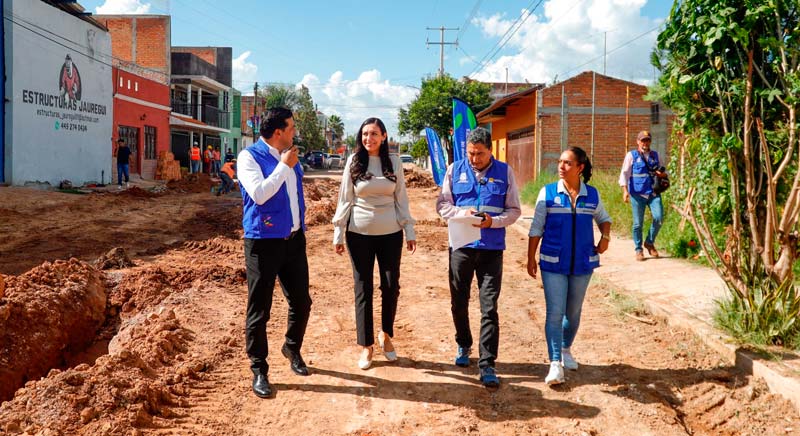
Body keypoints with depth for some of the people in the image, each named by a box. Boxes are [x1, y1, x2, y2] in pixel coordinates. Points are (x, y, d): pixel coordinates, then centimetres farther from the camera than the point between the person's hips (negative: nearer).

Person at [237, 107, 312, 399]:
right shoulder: (249, 156, -9)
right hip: (263, 243, -6)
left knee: (301, 302, 12)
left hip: (294, 240, 6)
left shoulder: (289, 156, 11)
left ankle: (292, 348, 39)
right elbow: (259, 194, -24)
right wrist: (284, 166, -17)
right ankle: (259, 370, 17)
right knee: (259, 311, 2)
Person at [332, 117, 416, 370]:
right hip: (359, 233, -1)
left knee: (391, 285, 4)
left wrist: (410, 232, 2)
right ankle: (366, 345, 16)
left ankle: (386, 335, 28)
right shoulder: (354, 162, 0)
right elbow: (345, 199, 2)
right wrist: (338, 234, -1)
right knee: (363, 288, 4)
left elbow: (401, 198, 5)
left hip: (390, 233, 1)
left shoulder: (394, 162, 2)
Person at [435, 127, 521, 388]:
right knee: (459, 302, 14)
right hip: (461, 246, 2)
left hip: (492, 248, -1)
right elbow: (442, 204, 4)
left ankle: (487, 365, 0)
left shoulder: (505, 172, 3)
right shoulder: (455, 170, 4)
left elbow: (514, 210, 3)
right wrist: (462, 213, -15)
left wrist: (493, 221, -16)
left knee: (489, 307, -4)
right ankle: (464, 346, 38)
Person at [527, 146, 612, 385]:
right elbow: (536, 229, -1)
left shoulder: (592, 195, 2)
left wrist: (605, 236, 0)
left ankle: (565, 349, 37)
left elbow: (604, 218, 19)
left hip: (582, 263, 3)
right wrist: (531, 259, -1)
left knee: (573, 312, 15)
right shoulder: (547, 193, -4)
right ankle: (555, 363, -6)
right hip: (553, 263, -2)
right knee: (554, 312, -8)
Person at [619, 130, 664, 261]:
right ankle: (638, 250, 14)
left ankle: (650, 242, 12)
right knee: (638, 223, 0)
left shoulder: (655, 155, 15)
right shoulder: (631, 155, 4)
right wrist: (625, 190, -15)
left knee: (659, 217, -12)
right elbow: (624, 173, -2)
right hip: (637, 194, -3)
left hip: (653, 193, 3)